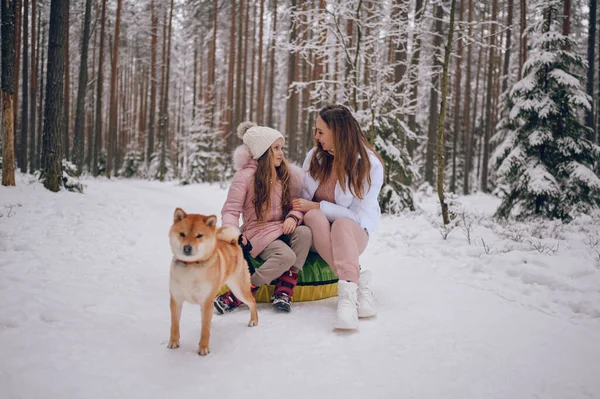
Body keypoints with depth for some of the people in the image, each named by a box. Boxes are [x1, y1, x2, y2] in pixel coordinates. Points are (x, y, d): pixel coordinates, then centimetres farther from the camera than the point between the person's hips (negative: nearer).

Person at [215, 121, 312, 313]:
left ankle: (283, 292, -23)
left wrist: (293, 217, -16)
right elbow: (230, 210, -9)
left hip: (283, 230, 5)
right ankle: (235, 296, -27)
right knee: (286, 256, -33)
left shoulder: (286, 174, 9)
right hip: (259, 232, -5)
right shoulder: (245, 176, -7)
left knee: (304, 232, -29)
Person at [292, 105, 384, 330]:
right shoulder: (314, 156, -2)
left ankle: (347, 293, -51)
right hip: (318, 234, 3)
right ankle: (359, 282, -39)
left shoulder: (370, 165, -13)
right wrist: (294, 214, -20)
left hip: (352, 233, -3)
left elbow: (357, 215, -15)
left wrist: (315, 206, -17)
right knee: (314, 216, -33)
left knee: (342, 224, -38)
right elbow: (303, 198, 3)